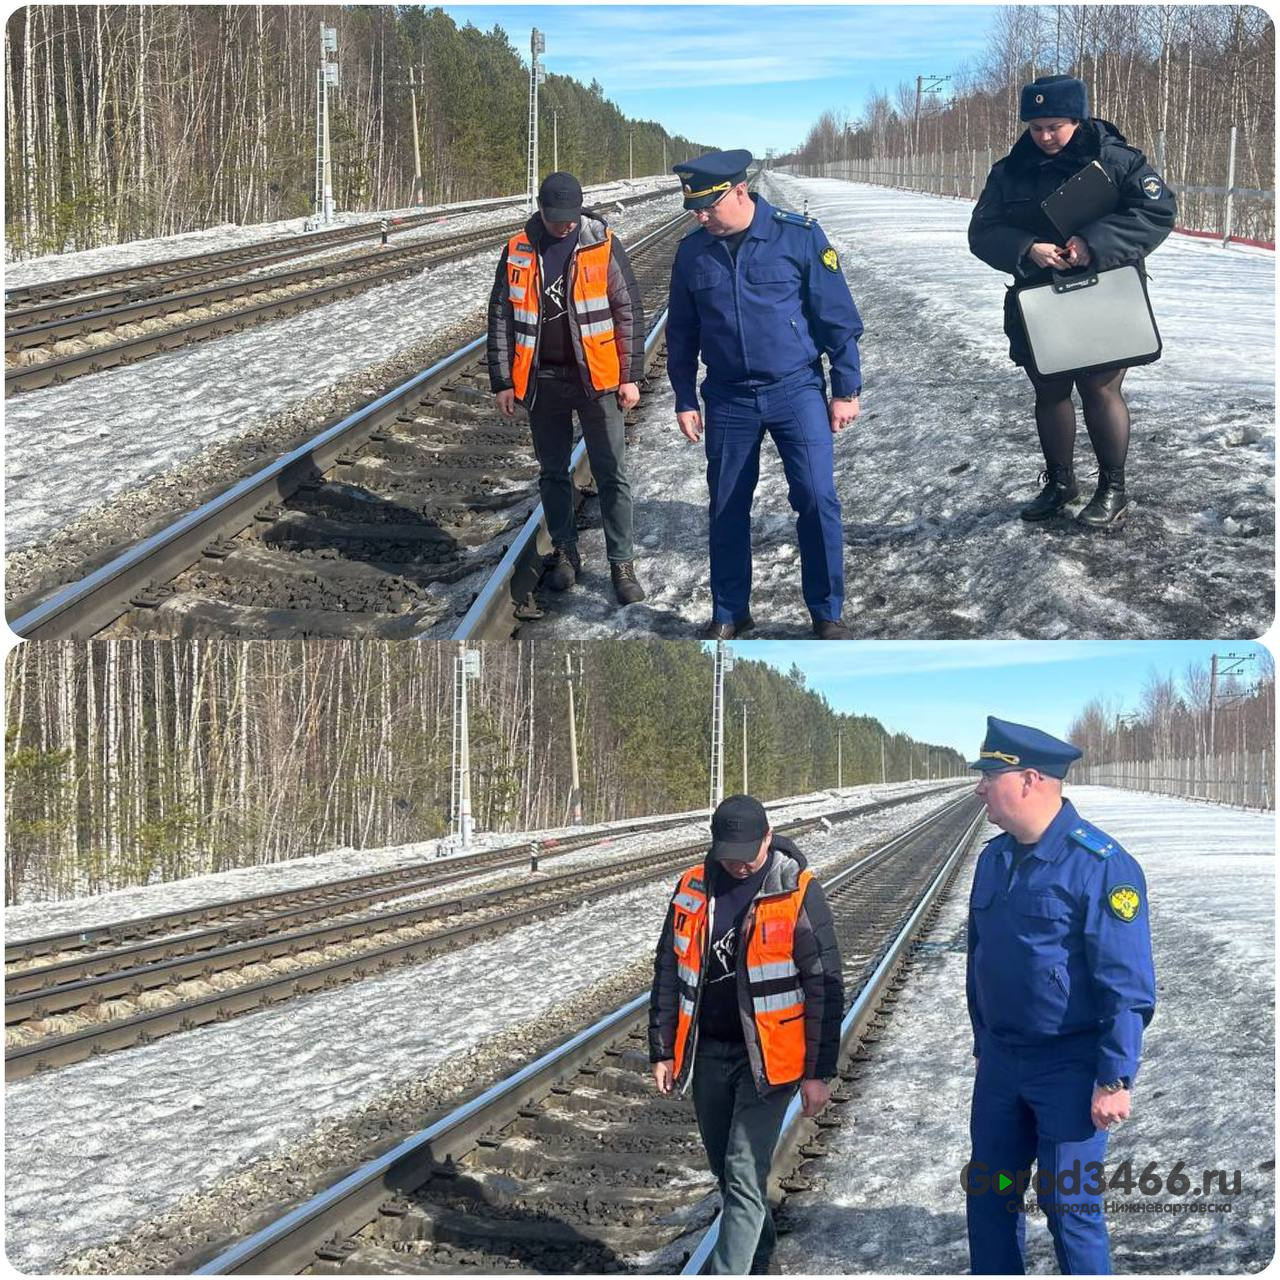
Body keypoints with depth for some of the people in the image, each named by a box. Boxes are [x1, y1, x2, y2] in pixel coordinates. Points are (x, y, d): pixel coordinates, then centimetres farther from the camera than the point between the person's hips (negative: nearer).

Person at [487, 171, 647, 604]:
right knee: (553, 473, 12)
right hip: (541, 381, 2)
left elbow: (629, 313, -1)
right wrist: (502, 382, 3)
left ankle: (622, 563, 6)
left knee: (612, 474, -1)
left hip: (596, 378, -2)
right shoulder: (518, 252, 0)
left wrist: (630, 376, -3)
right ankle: (564, 553, 26)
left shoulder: (603, 246, -5)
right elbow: (500, 319, 5)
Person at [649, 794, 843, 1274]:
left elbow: (825, 987, -9)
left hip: (767, 1058, -5)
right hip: (708, 1052, 5)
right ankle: (756, 1249, 39)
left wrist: (818, 1072, -9)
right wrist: (662, 1050, 9)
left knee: (744, 1176, -11)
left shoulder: (798, 893, -12)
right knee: (724, 1169, 17)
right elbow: (668, 972, 10)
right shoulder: (692, 889, 1)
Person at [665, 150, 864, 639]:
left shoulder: (798, 235, -9)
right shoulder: (692, 251, 2)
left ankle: (827, 613, 3)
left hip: (796, 390, -3)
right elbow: (681, 332, 13)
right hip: (729, 399, 3)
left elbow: (837, 317, -4)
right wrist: (685, 399, 13)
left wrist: (846, 389, -3)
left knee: (817, 499, -10)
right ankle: (729, 613, 22)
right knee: (727, 510, 8)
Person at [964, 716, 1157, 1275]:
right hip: (1001, 1062, 7)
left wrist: (1115, 1080, -19)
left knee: (1069, 1207, -2)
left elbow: (1128, 986, -19)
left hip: (1070, 1070, -7)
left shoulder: (1099, 865, -19)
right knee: (988, 1193, 13)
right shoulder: (994, 858, 5)